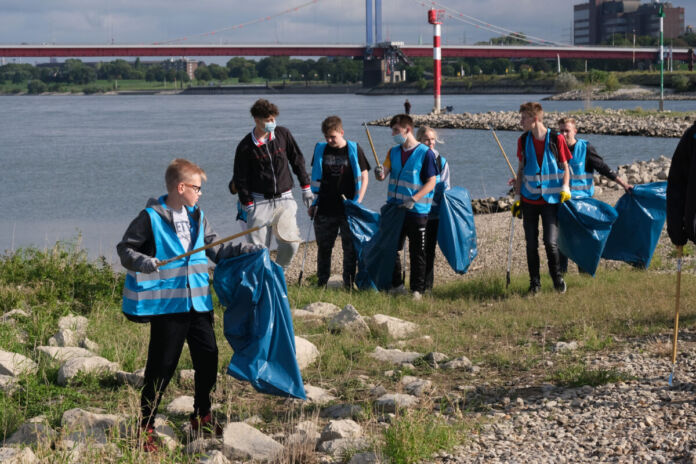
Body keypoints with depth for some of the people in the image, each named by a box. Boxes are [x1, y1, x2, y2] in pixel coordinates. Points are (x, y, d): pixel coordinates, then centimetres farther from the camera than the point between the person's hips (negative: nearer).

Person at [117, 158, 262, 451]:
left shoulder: (197, 217, 12)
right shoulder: (151, 218, -8)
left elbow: (215, 250, 21)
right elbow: (125, 249, -5)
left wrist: (246, 250, 12)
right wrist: (144, 262, -23)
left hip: (198, 303, 6)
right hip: (166, 304, -6)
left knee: (208, 357, 10)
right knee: (162, 366, -2)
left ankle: (201, 417, 30)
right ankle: (145, 427, 9)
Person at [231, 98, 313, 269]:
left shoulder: (283, 134, 2)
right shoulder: (246, 146, -5)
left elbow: (297, 161, 12)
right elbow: (240, 179, 0)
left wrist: (306, 188, 12)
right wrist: (249, 205, -4)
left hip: (284, 199, 2)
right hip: (260, 201, -2)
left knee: (291, 244, -7)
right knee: (257, 248, -6)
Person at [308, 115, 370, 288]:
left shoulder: (354, 150, -2)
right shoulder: (320, 150, 5)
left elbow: (364, 177, 1)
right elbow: (315, 178, 14)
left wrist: (357, 202, -9)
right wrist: (312, 203, 10)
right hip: (325, 209, 2)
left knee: (350, 248, 1)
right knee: (323, 248, 9)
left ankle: (349, 284, 10)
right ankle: (321, 284, 18)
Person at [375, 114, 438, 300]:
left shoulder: (425, 153, -8)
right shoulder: (394, 152, 10)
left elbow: (432, 182, -10)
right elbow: (384, 172, 3)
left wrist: (414, 199, -21)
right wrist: (380, 173, -22)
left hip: (416, 211, -6)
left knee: (417, 253, 2)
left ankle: (417, 290, 10)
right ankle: (396, 285, 21)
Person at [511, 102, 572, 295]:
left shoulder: (556, 139, -5)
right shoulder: (523, 141, 5)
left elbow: (565, 167, 3)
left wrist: (565, 189, -12)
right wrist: (517, 197, 10)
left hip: (550, 199, -3)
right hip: (529, 199, 3)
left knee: (551, 242, -10)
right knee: (531, 244, 4)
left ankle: (557, 278, 10)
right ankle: (535, 283, 14)